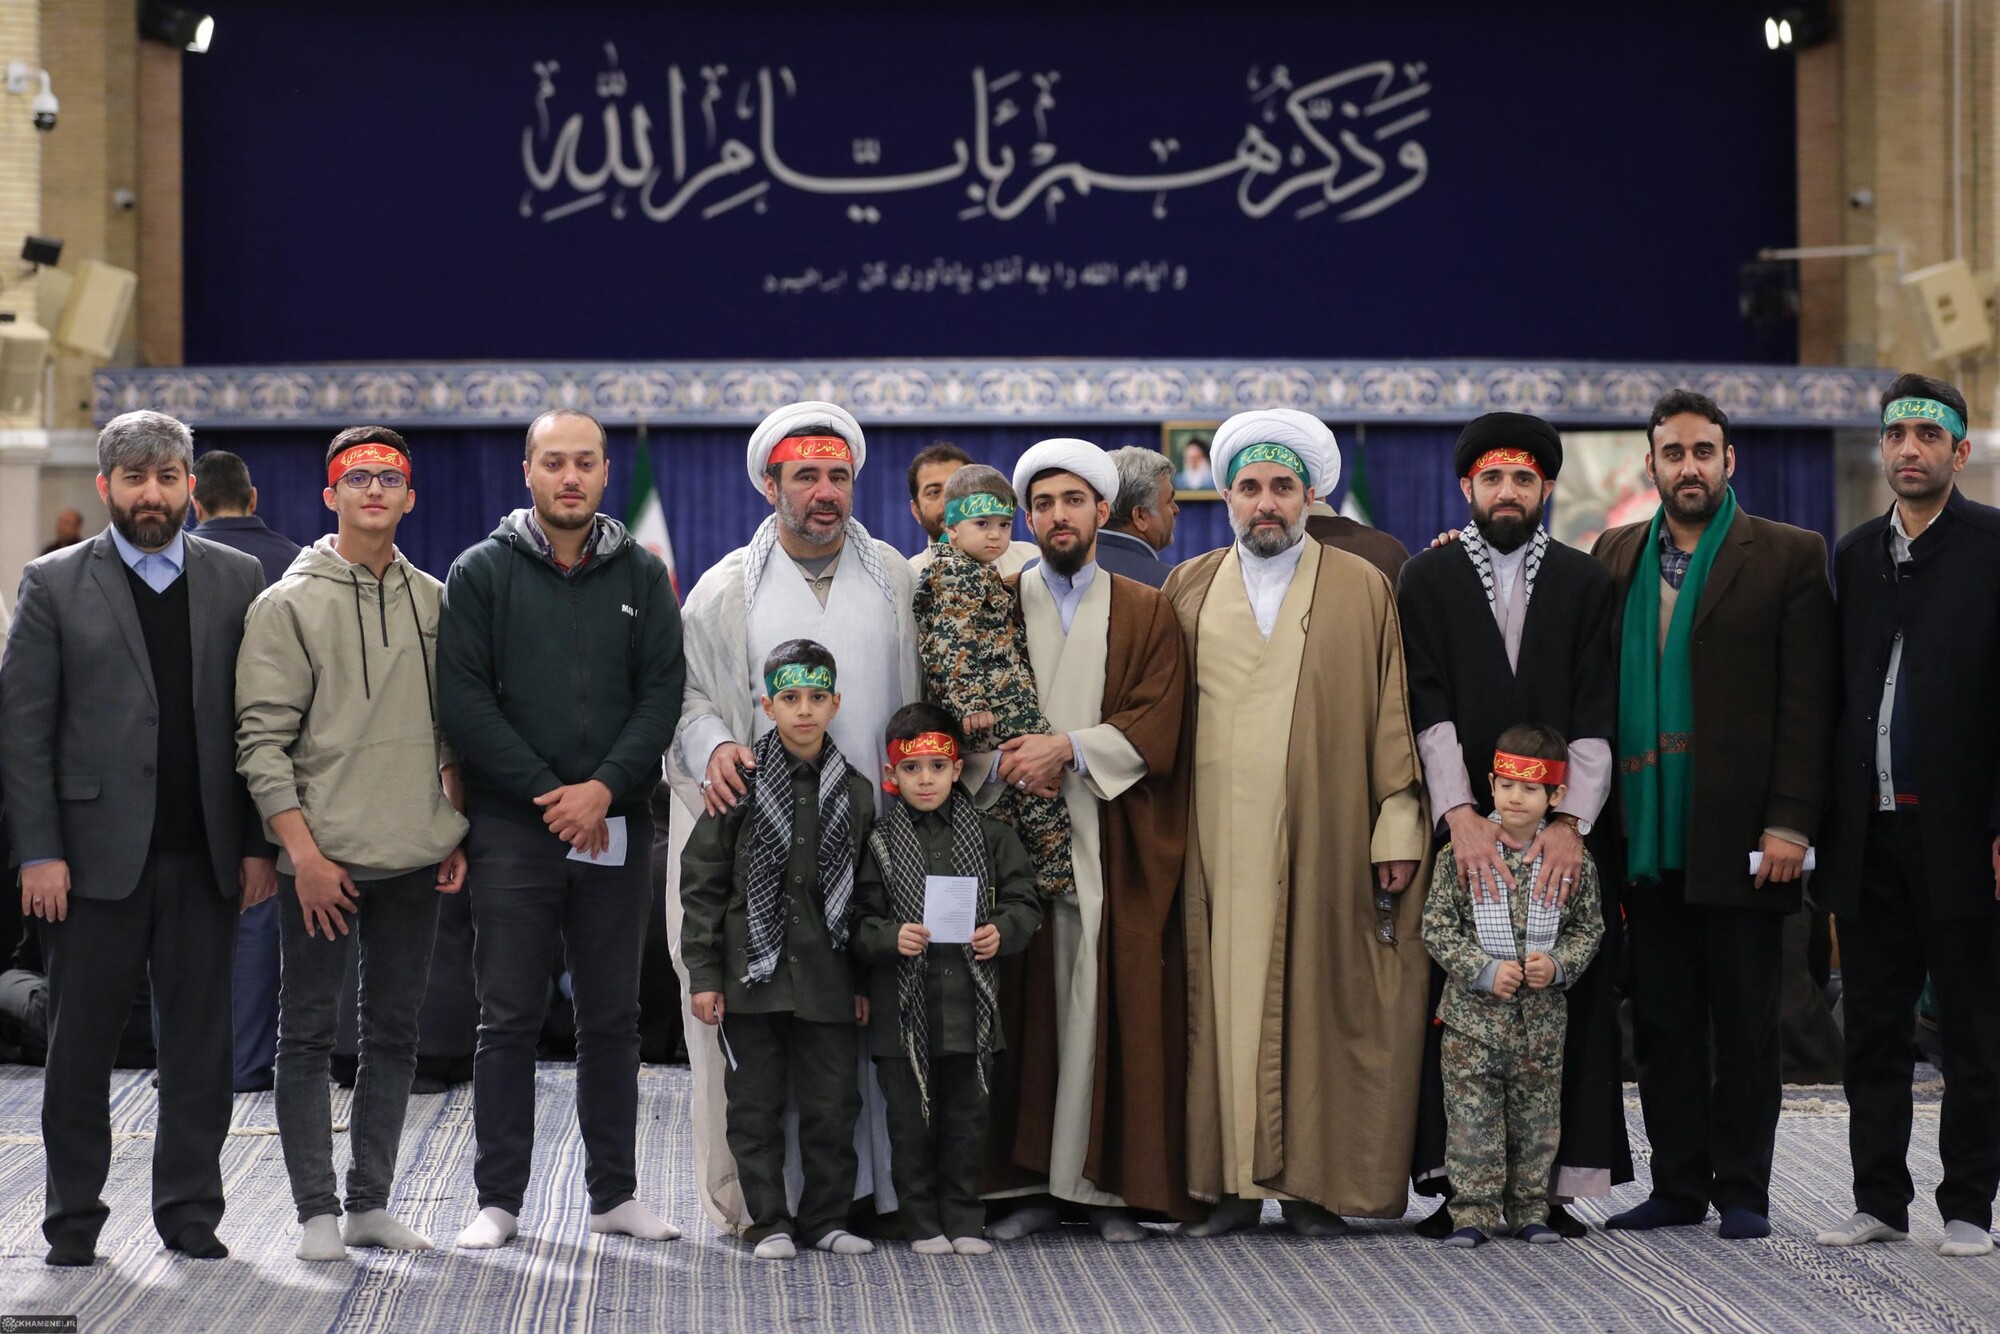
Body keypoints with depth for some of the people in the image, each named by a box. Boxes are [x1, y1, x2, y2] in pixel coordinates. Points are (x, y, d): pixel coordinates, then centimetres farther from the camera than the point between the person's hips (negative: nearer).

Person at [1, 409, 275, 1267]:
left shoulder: (237, 580, 8)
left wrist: (258, 844, 1)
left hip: (205, 857, 2)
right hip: (96, 857, -2)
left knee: (199, 1043, 6)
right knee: (80, 1045, 4)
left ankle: (191, 1212, 15)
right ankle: (74, 1220, 14)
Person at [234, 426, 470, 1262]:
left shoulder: (435, 602, 10)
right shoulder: (289, 604, -4)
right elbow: (262, 740, -8)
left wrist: (456, 833, 8)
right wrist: (304, 852, -14)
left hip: (414, 858, 4)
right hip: (322, 856, -4)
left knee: (395, 1032, 9)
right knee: (308, 1034, 0)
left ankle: (371, 1203, 17)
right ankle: (318, 1211, 6)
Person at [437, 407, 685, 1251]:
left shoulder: (642, 576, 9)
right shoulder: (482, 572, 2)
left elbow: (663, 692, 2)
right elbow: (463, 698, -5)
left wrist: (606, 787, -12)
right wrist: (547, 792, -12)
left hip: (615, 828, 2)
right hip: (512, 828, -2)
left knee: (613, 1019, 8)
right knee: (510, 1020, 0)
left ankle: (615, 1193, 17)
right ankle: (499, 1201, 7)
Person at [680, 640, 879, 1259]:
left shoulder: (856, 792, 6)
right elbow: (701, 882, 0)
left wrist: (863, 982, 8)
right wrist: (703, 973, -6)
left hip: (826, 978, 2)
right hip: (752, 972, -2)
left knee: (833, 1103, 3)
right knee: (755, 1104, 4)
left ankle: (826, 1217, 17)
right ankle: (770, 1221, 14)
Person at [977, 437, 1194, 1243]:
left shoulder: (1147, 614, 11)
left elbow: (1156, 725, -1)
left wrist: (1068, 748, -13)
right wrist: (1006, 764, -14)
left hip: (1117, 844, -1)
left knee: (1114, 1008, -4)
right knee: (1027, 1010, -3)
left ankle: (1114, 1186, 0)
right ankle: (1030, 1184, 0)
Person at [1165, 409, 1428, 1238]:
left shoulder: (1363, 589, 8)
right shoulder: (1187, 589, 13)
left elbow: (1394, 716, 5)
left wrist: (1398, 825, -3)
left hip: (1324, 833, -1)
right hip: (1217, 840, 1)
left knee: (1319, 998, -2)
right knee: (1222, 1000, -2)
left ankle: (1311, 1181, 4)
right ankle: (1230, 1184, 2)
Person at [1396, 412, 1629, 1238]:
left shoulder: (1584, 583, 10)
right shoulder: (1428, 579, 8)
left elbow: (1597, 717, 2)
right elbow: (1429, 708, -2)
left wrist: (1571, 822, -11)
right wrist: (1460, 815, -14)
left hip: (1561, 828, 1)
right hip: (1463, 824, -1)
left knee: (1565, 1002, -3)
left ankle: (1555, 1182, 2)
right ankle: (1450, 1180, 0)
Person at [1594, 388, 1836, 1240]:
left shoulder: (1789, 558, 1)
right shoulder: (1615, 558, 12)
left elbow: (1808, 705, -4)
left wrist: (1789, 823, -10)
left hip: (1739, 839, -4)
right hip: (1647, 839, 4)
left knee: (1745, 1025, 3)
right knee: (1662, 1024, 8)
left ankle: (1742, 1193, 10)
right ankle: (1677, 1187, 16)